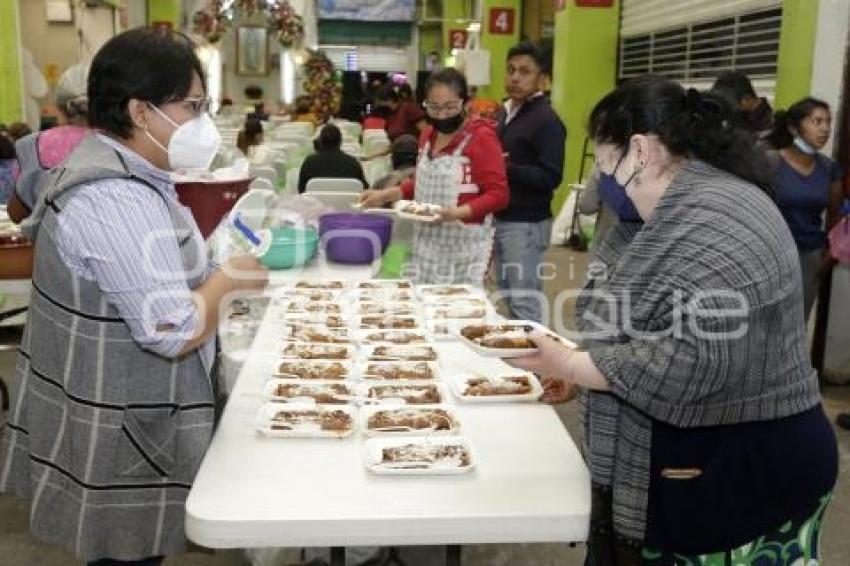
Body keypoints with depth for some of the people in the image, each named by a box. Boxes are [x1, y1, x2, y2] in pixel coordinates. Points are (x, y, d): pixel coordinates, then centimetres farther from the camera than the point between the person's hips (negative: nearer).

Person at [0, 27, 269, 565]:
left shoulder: (108, 169, 7)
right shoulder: (117, 200, -26)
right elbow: (174, 333, -29)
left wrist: (210, 274, 5)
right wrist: (227, 279, -13)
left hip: (115, 417, 10)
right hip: (118, 437, -10)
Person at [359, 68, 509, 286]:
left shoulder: (482, 137, -10)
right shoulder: (428, 135, 13)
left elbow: (498, 194, -13)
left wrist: (458, 212, -26)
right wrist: (386, 195, 10)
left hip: (465, 249, -6)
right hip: (425, 245, 7)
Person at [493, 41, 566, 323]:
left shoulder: (546, 120, -13)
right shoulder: (505, 112, 15)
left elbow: (550, 177, -21)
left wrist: (505, 169, -28)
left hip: (526, 224, -9)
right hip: (501, 218, 9)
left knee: (524, 304, -6)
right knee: (507, 296, 15)